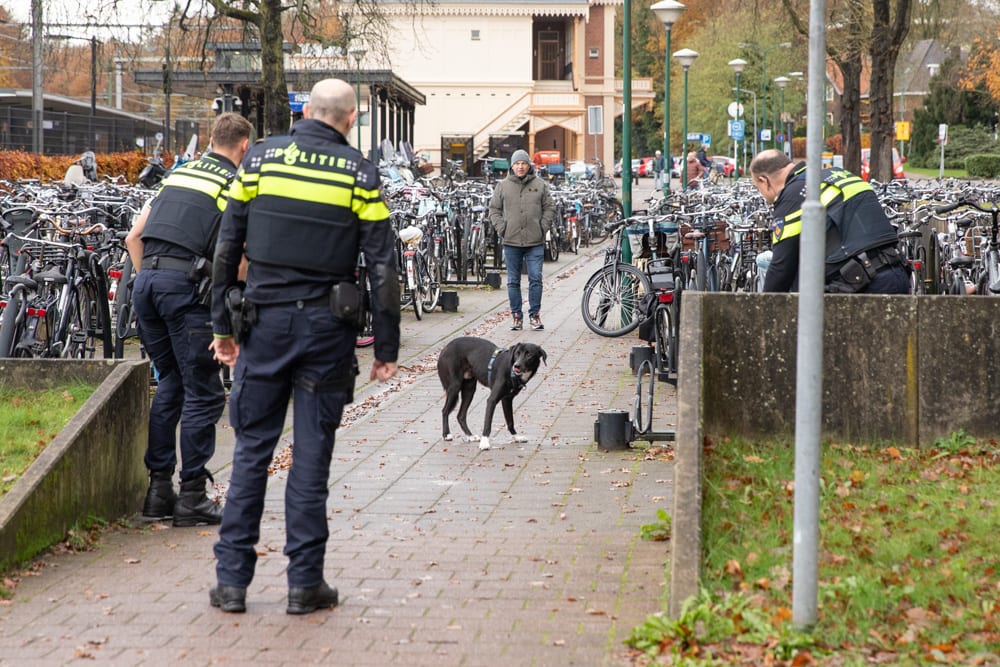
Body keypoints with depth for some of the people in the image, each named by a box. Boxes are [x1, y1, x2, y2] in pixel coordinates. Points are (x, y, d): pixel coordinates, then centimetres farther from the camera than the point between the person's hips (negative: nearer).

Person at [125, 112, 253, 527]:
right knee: (203, 393, 1)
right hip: (186, 284, -7)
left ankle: (158, 491, 17)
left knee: (169, 384, 17)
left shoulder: (178, 175, 22)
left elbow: (134, 237, 19)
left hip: (146, 280, 7)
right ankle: (192, 496, 0)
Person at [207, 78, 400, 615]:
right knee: (312, 453, 4)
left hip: (265, 318, 1)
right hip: (327, 326, -1)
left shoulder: (261, 158, 3)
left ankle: (231, 577, 7)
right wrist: (386, 348, 2)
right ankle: (305, 580, 6)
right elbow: (382, 266, -3)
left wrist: (223, 325, 11)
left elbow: (227, 248, 4)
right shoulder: (360, 175, -2)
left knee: (252, 448, 8)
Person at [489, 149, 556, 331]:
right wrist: (501, 228, -1)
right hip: (511, 241, 1)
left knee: (536, 279, -4)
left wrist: (544, 227, -2)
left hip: (535, 242, -1)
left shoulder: (540, 185, 5)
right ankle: (516, 316, 12)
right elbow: (494, 209, 10)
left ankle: (535, 315, 5)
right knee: (513, 281, 5)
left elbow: (549, 208, 8)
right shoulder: (503, 186, 5)